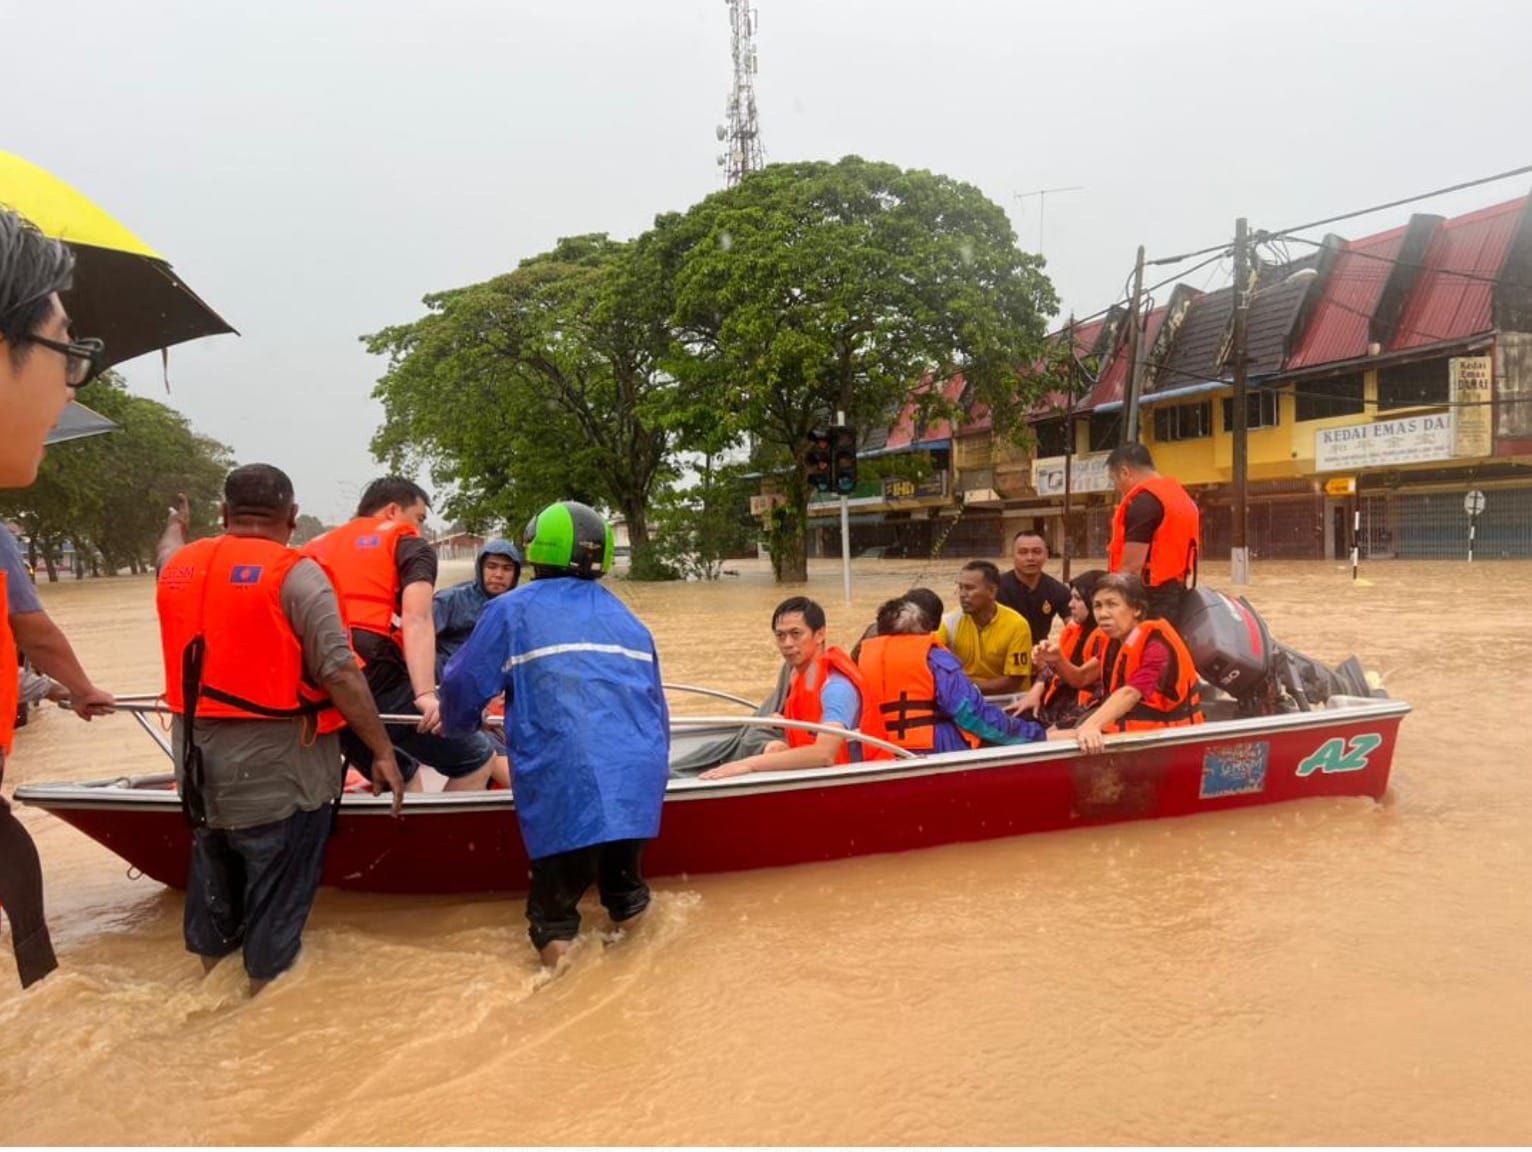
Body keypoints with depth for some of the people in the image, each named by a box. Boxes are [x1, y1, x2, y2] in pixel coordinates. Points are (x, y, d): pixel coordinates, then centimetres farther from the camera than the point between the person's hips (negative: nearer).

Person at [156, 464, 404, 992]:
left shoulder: (177, 567, 2)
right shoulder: (295, 574, -17)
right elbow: (339, 674, -22)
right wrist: (382, 751, -16)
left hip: (198, 765, 7)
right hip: (277, 770, -7)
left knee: (213, 880, 26)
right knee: (275, 902, 9)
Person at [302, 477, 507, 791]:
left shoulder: (315, 548, 26)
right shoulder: (409, 544, 9)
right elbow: (416, 618, -9)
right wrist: (425, 694, -20)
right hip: (380, 682, -7)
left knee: (400, 776, 26)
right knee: (477, 760, 7)